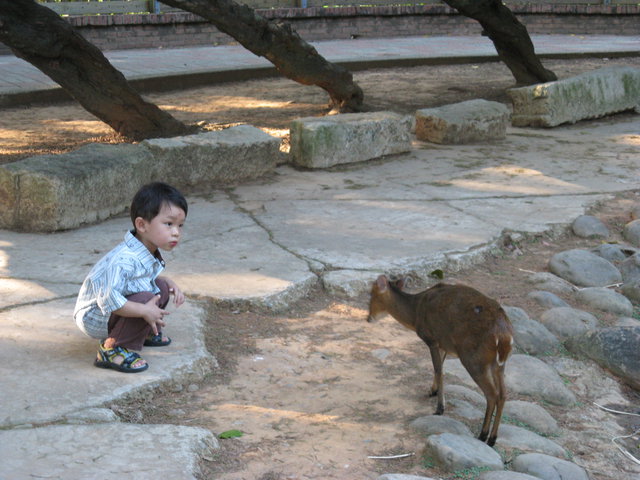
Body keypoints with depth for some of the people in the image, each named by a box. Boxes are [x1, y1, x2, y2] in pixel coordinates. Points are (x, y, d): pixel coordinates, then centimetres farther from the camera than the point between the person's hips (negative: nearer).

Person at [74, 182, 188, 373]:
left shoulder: (150, 253, -3)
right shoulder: (124, 260, -35)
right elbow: (108, 299, -40)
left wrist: (170, 284, -1)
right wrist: (145, 311, -34)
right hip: (94, 317, -10)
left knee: (161, 286, 4)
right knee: (146, 298, -29)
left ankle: (148, 333, 23)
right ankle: (113, 349, -17)